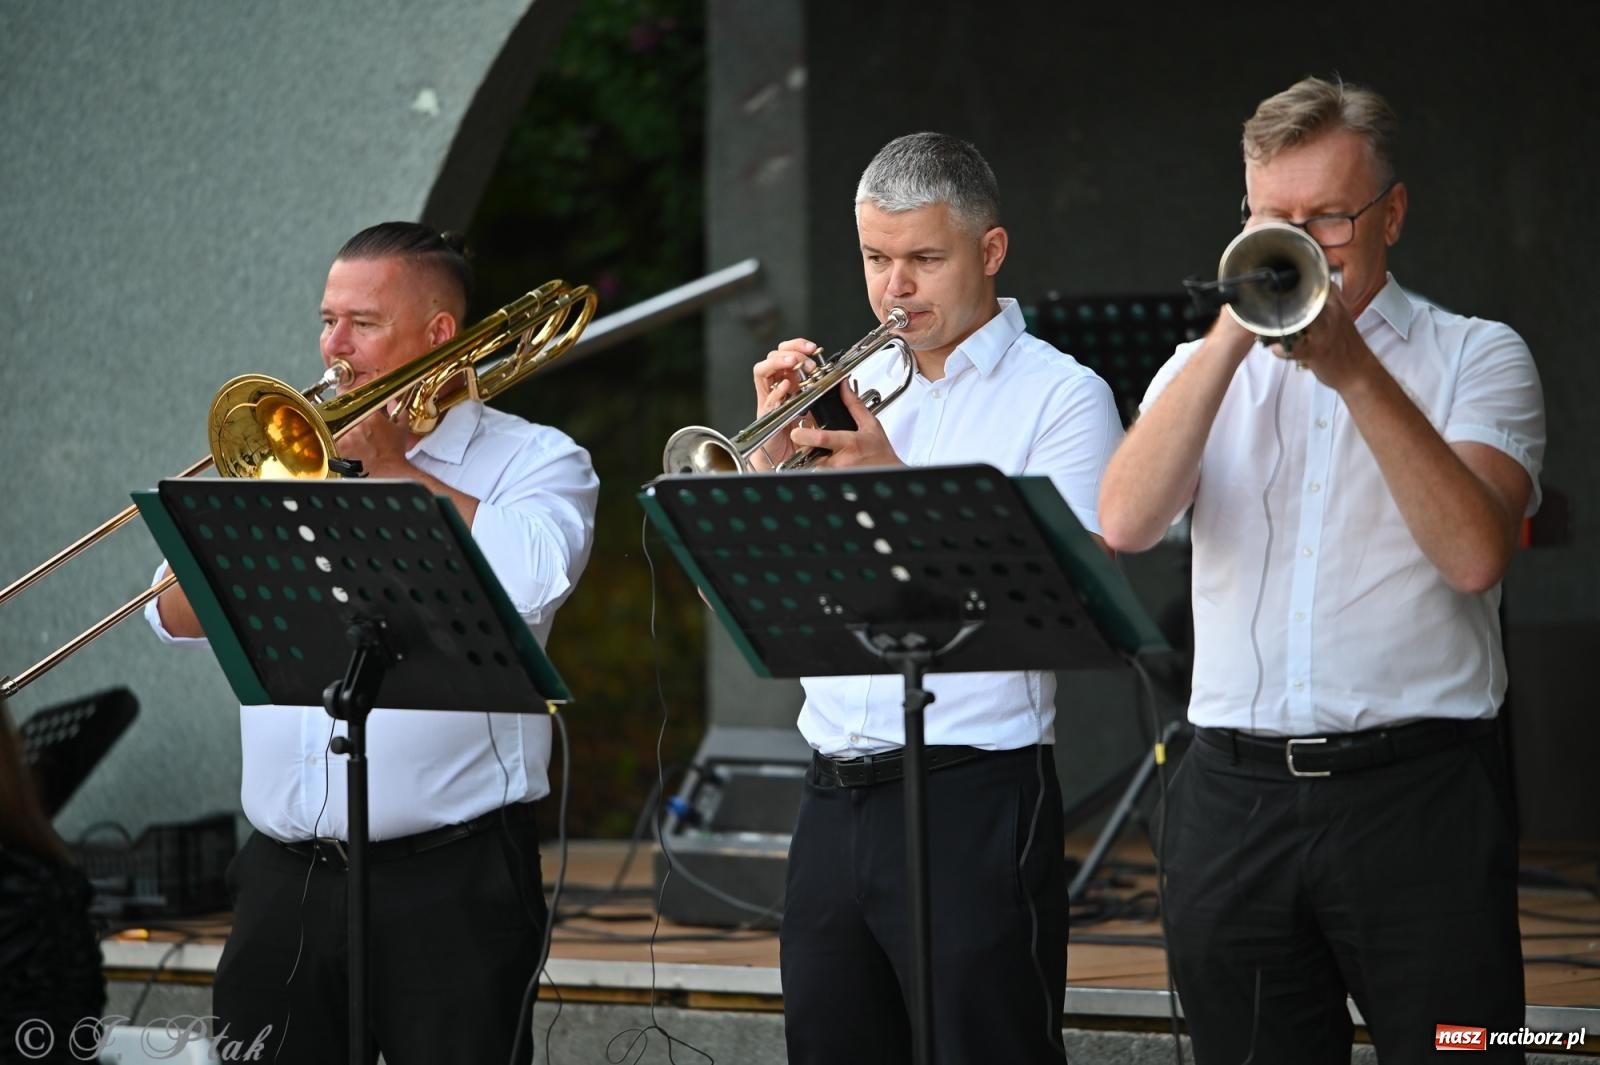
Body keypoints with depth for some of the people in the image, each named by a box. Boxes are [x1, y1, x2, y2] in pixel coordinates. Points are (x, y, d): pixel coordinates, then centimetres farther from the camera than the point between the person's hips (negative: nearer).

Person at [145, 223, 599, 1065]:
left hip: (451, 878, -5)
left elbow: (530, 582, -19)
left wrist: (393, 468, -8)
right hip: (283, 877, 5)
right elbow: (179, 617, 11)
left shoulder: (532, 460, 4)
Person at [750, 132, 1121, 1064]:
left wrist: (896, 484, -18)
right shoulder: (853, 386, 14)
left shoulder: (1061, 395, -2)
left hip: (975, 803, -6)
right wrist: (775, 444, -5)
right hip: (836, 800, 6)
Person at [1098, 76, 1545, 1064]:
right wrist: (1232, 339, -11)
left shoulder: (1475, 356, 7)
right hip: (1237, 791, 3)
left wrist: (1353, 371, -16)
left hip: (1418, 790, -3)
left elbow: (1476, 554, -12)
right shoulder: (1210, 369, 16)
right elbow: (1124, 526, -4)